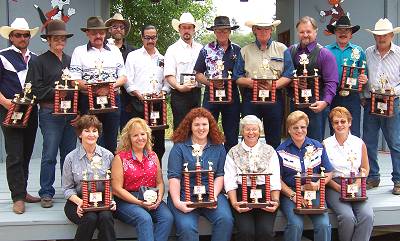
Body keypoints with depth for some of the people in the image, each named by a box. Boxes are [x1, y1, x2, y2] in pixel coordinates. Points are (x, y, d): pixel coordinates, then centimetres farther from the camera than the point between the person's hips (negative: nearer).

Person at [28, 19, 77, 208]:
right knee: (49, 154, -4)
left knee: (69, 153, 9)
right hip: (50, 113, -4)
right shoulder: (39, 62, 3)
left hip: (70, 113, 4)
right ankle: (46, 193, 6)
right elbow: (36, 89, -5)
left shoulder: (71, 61, 15)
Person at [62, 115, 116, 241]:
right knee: (90, 218, -31)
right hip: (77, 201, -1)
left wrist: (111, 199, -12)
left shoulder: (108, 156, 4)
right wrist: (79, 201, -15)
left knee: (106, 217, -31)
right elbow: (67, 189, 3)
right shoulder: (71, 158, 0)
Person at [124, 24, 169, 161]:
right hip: (138, 103, -3)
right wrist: (139, 94, -12)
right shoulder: (133, 56, 8)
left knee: (159, 137, 4)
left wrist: (163, 92, -4)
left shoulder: (162, 58, 17)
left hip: (158, 103, 3)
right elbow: (128, 81, 0)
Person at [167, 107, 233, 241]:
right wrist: (177, 202, -17)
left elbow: (220, 175, 6)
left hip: (211, 195, 2)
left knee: (226, 220, -25)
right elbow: (174, 177, -3)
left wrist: (214, 196, -11)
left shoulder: (218, 147, 12)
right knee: (187, 227, -28)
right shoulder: (179, 147, 4)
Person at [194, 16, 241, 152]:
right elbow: (198, 74, 4)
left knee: (232, 135, 6)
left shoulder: (237, 50, 8)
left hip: (232, 96, 1)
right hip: (211, 94, -1)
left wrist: (234, 80, -9)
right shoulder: (206, 50, 5)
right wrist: (210, 82, -13)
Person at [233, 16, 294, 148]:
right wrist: (248, 82, -13)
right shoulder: (245, 51, 13)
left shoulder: (282, 49, 10)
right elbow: (237, 77, 8)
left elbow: (289, 74, 2)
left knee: (274, 139, 4)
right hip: (250, 99, 1)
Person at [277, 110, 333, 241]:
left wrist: (317, 185, -8)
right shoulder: (281, 151, 3)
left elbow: (328, 174, 12)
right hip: (290, 193, -2)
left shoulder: (318, 147, 11)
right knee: (296, 224, -28)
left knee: (324, 224, -23)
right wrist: (292, 195, -12)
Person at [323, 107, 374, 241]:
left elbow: (365, 169, 17)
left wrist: (358, 183, -3)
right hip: (334, 187, -2)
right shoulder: (326, 144, 3)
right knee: (347, 217, -28)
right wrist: (338, 187, -11)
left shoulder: (359, 143, 9)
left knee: (367, 215, -25)